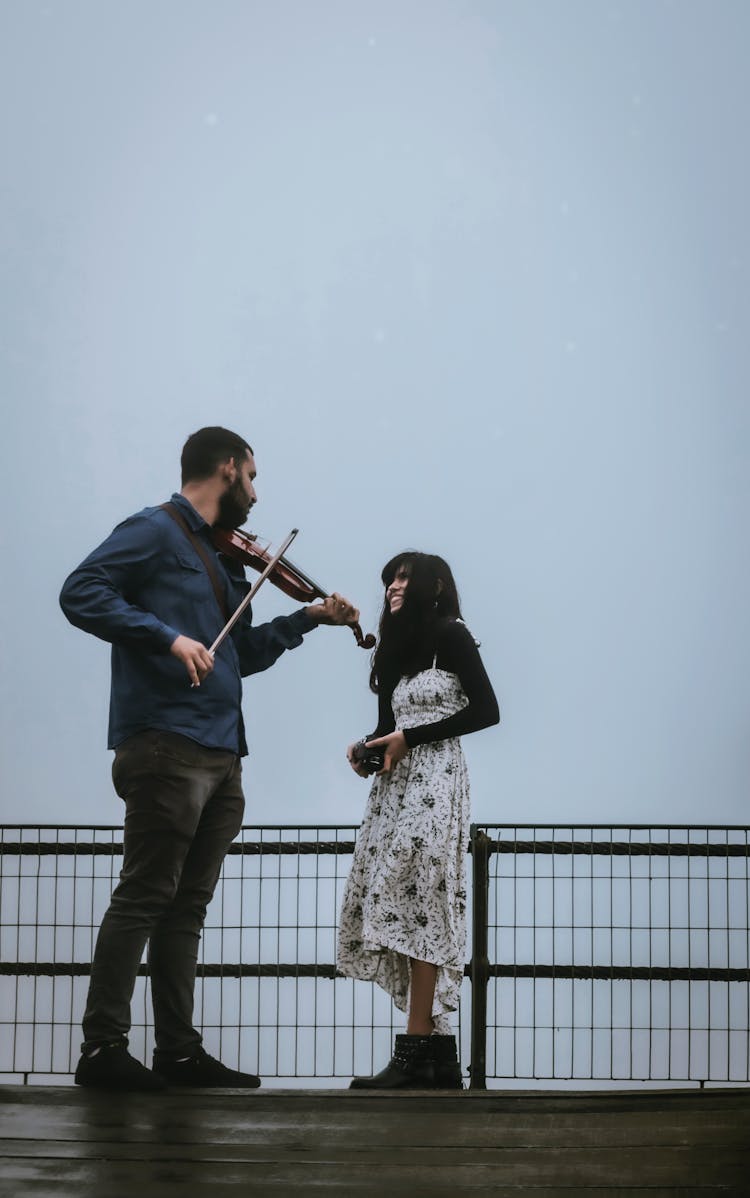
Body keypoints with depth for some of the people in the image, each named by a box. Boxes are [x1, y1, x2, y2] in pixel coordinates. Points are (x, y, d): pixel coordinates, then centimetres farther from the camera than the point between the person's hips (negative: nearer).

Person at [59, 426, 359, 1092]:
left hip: (220, 754, 9)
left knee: (187, 905, 10)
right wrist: (167, 636, -24)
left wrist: (307, 619, 25)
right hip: (166, 745, -9)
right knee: (144, 897, -10)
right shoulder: (155, 531, -3)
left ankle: (179, 1049, 14)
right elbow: (82, 593, -16)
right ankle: (103, 1049, -7)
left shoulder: (220, 558, 23)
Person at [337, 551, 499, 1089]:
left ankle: (417, 1052, -14)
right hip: (396, 784, 8)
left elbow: (486, 710, -8)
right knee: (397, 905, 0)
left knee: (415, 904, -13)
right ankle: (439, 1054, -1)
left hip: (435, 781, -8)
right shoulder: (395, 650, 22)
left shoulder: (451, 635, -1)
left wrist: (409, 737, -10)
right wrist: (369, 749, -3)